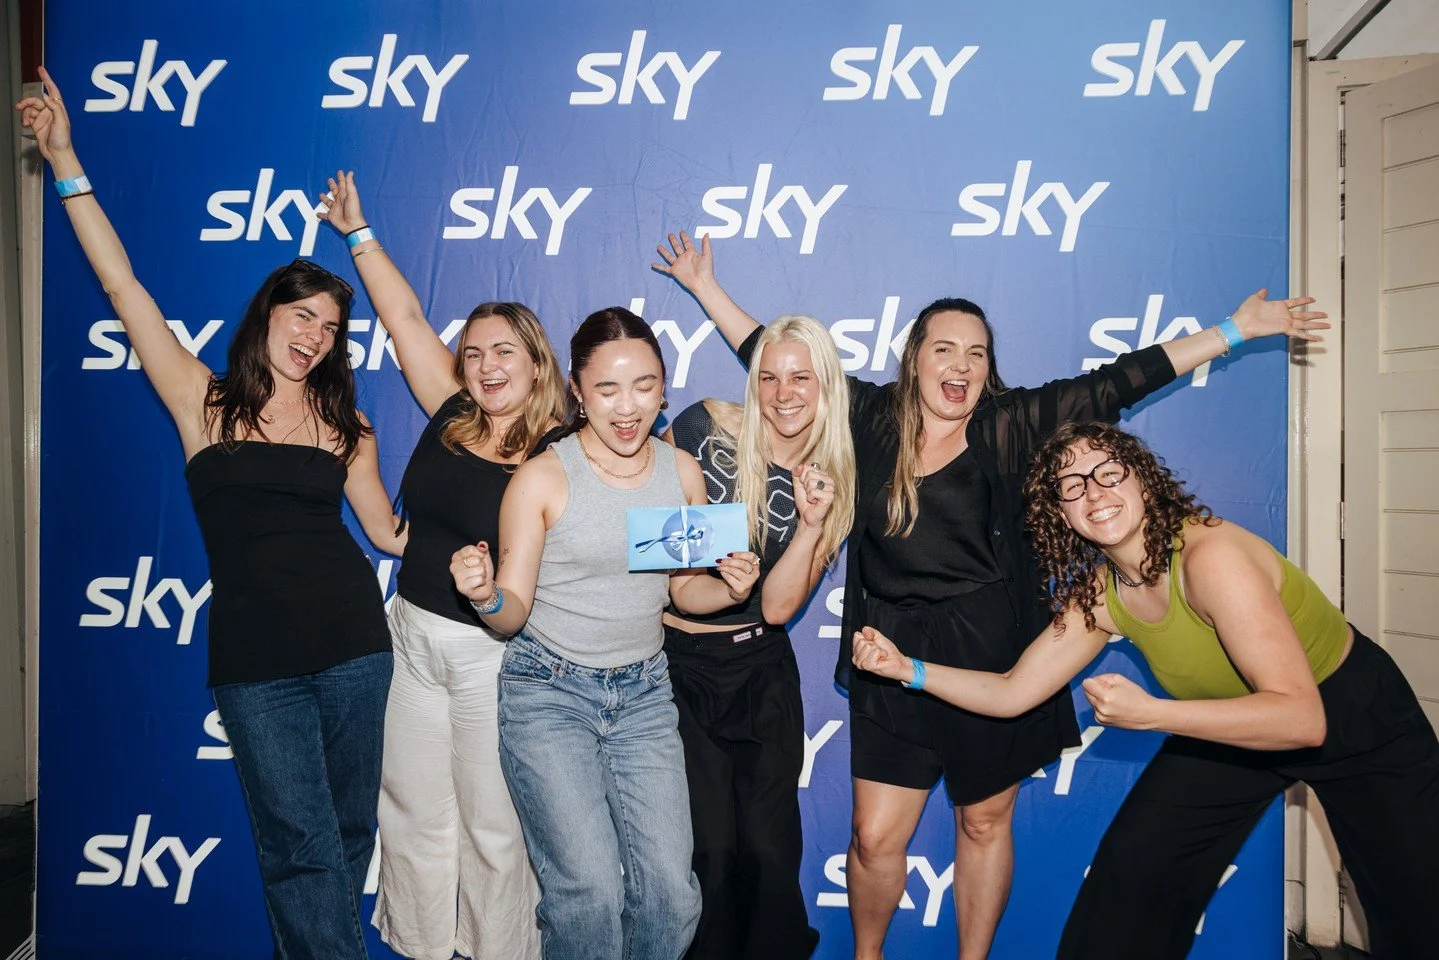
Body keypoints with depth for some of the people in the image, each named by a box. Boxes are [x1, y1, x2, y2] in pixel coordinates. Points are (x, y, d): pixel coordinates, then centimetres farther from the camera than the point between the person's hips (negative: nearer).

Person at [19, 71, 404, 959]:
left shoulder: (344, 424, 8)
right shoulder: (205, 403, 3)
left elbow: (389, 532, 11)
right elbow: (125, 287, 0)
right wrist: (66, 163, -1)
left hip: (352, 642, 2)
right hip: (255, 659, -2)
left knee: (351, 835, 10)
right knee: (304, 849, -1)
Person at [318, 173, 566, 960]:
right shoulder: (451, 420, 1)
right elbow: (405, 320, 6)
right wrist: (357, 232, 11)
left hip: (493, 652, -5)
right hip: (414, 636, 6)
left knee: (492, 824, 10)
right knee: (412, 812, 18)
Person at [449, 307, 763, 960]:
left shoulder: (682, 472, 0)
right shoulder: (542, 477, -12)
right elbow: (513, 614, -7)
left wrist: (731, 590, -10)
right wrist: (485, 598, -29)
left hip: (644, 692, 4)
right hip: (549, 692, -3)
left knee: (672, 893, 0)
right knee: (590, 891, -12)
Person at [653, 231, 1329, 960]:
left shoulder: (1010, 425, -3)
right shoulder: (872, 417, 0)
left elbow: (1120, 381, -2)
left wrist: (1238, 328, -2)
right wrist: (708, 289, 14)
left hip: (993, 656, 0)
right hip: (896, 658, 1)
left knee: (984, 824, 16)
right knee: (876, 835, 5)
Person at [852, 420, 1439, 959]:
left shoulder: (1210, 555, -35)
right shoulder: (1096, 595, -15)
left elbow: (1302, 718, -38)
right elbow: (1011, 694, -8)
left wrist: (1149, 713, -46)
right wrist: (906, 668, -18)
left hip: (1357, 715, -4)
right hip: (1240, 723, 5)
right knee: (1132, 870, 1)